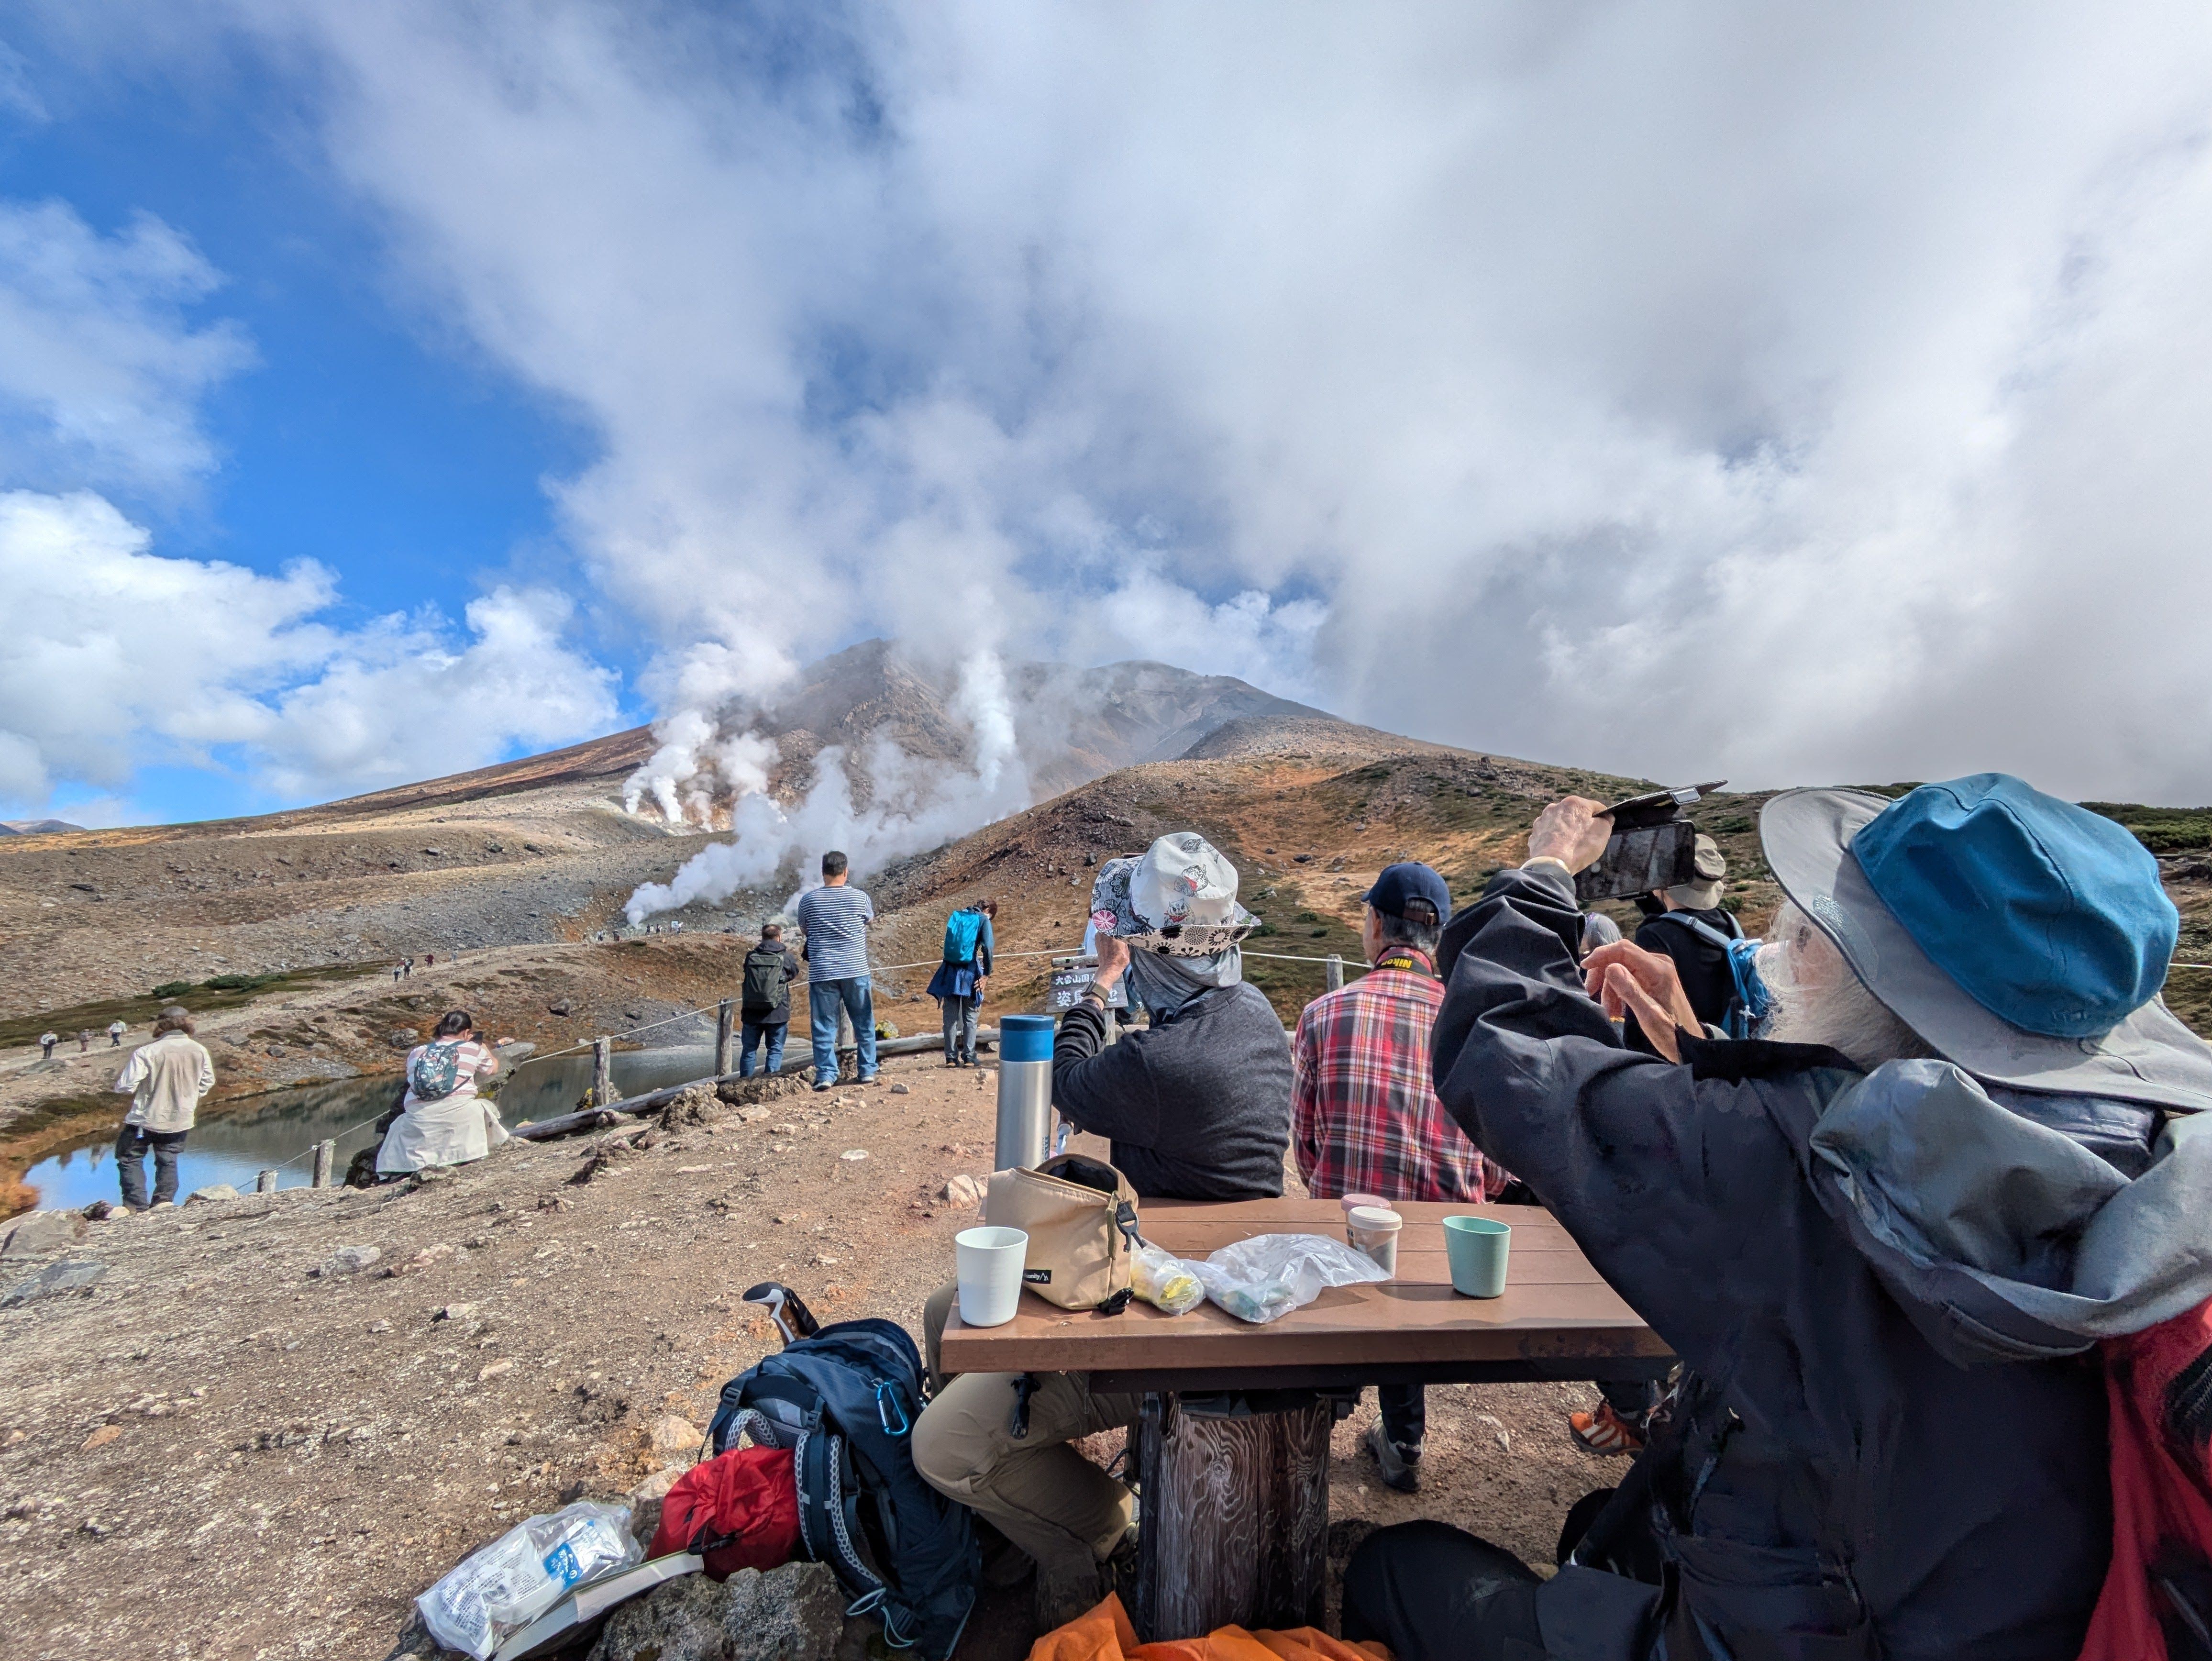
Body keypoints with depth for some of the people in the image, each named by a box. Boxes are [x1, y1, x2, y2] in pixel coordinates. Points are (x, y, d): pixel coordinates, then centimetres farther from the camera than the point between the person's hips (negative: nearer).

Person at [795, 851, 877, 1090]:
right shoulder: (859, 897, -3)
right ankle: (868, 1071, 16)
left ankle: (826, 1075, 3)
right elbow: (870, 920, 16)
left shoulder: (808, 899, -1)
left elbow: (804, 931, 13)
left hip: (821, 972, 0)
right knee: (864, 1023, 12)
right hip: (856, 970, 0)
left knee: (824, 1026, 6)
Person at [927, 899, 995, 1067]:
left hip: (950, 972, 4)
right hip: (970, 974, -4)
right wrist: (987, 974, -10)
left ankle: (951, 1057, 10)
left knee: (950, 1018, 10)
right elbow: (987, 949, -17)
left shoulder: (955, 916, 11)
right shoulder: (983, 920, -5)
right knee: (970, 1018, 8)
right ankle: (969, 1057, 6)